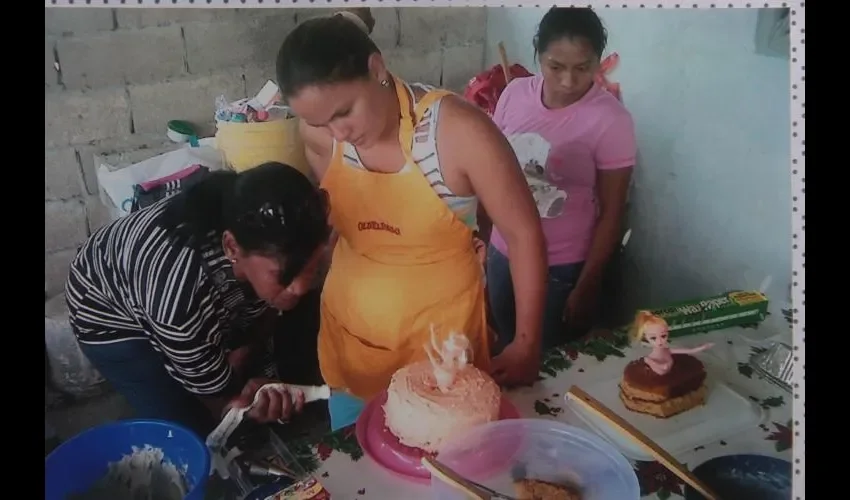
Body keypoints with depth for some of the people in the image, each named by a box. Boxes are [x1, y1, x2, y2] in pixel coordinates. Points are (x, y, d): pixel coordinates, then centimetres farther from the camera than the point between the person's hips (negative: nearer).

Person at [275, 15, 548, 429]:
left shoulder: (459, 131, -23)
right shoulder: (318, 133, -11)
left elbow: (524, 233, -15)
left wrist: (527, 342, -11)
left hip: (441, 331, -3)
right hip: (348, 328, 4)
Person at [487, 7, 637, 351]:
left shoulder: (610, 120, -17)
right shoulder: (515, 94, -6)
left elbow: (611, 214, -12)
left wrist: (586, 286, -10)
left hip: (562, 267, -4)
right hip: (502, 253, 4)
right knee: (507, 348, 21)